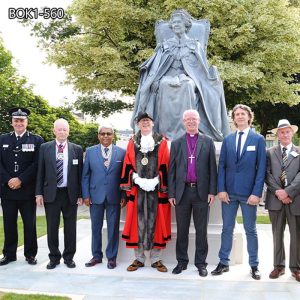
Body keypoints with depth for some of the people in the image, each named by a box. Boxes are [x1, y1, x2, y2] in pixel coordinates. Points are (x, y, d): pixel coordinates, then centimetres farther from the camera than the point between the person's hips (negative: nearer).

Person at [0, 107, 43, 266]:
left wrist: (21, 180, -13)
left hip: (27, 190, -2)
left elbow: (36, 164, -6)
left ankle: (30, 254, 18)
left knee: (29, 223, 6)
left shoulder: (36, 140, 1)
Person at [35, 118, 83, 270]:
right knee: (52, 228, 8)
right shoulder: (45, 148, 3)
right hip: (51, 193, 0)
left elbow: (80, 173, 3)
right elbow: (40, 172, 3)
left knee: (70, 227, 8)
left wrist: (80, 194, -1)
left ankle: (69, 257, 23)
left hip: (70, 193, 0)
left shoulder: (77, 149, 2)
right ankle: (54, 257, 23)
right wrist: (39, 193, -2)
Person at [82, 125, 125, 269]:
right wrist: (86, 195, -2)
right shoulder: (90, 151, 5)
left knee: (113, 228, 6)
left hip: (114, 196, -1)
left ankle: (111, 257, 20)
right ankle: (96, 255, 25)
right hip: (95, 195, 1)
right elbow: (85, 175, 5)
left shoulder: (122, 152, 1)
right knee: (96, 227, 11)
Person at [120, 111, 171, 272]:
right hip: (137, 189, 1)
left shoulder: (162, 142, 4)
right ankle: (139, 259, 17)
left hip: (156, 189, -1)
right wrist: (137, 179, -6)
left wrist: (157, 181, -10)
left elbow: (165, 167, 0)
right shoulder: (132, 143, 9)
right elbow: (127, 166, 7)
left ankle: (156, 259, 15)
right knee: (138, 222, 5)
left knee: (155, 222, 4)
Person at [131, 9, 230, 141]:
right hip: (169, 76, 1)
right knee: (164, 85, -35)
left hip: (188, 77, -1)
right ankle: (165, 132, -37)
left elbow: (199, 67, 8)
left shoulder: (195, 45, 18)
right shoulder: (165, 44, 20)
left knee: (188, 85, -37)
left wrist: (183, 77, -13)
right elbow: (156, 66, 9)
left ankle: (186, 130, -38)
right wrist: (172, 78, -12)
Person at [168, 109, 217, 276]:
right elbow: (172, 170, 7)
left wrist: (212, 191, -5)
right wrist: (171, 193, 1)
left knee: (201, 230, 7)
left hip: (201, 192, -1)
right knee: (182, 230, 9)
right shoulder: (176, 143, 9)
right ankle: (182, 262, 22)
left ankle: (201, 263, 18)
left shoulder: (208, 142, 6)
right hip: (182, 192, 1)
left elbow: (212, 168, 3)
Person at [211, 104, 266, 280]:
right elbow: (222, 166, 6)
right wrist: (221, 189, -4)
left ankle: (254, 265, 20)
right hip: (229, 192, 2)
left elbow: (261, 168, -4)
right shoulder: (228, 140, 8)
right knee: (227, 229, 10)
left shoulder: (258, 139, 0)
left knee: (251, 230, 8)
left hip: (248, 193, -2)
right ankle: (224, 263, 20)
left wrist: (256, 193, -11)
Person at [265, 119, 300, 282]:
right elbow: (267, 175, 0)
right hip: (275, 198, 1)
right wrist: (278, 192, -12)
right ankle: (279, 266, 18)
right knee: (277, 234, 8)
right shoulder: (270, 152, 9)